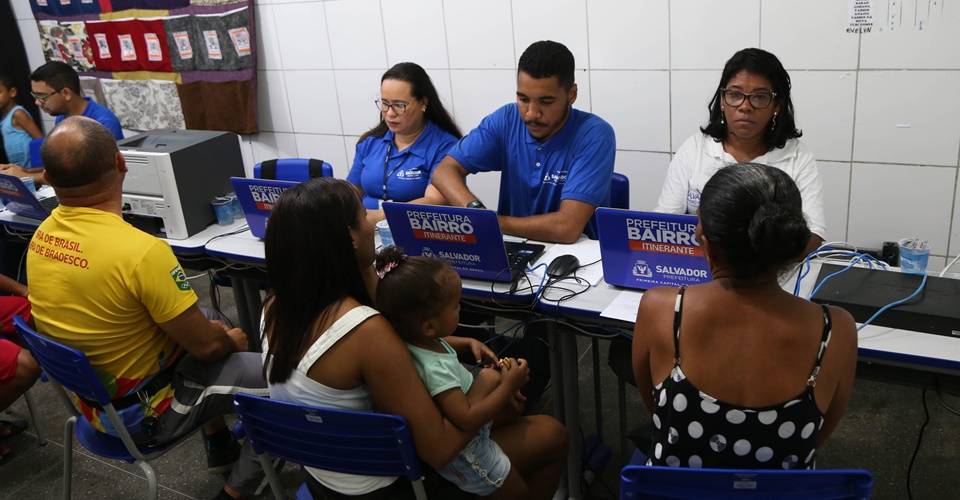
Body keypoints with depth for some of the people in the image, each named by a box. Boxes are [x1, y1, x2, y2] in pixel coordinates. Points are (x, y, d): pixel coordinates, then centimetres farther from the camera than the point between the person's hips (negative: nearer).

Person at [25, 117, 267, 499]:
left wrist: (215, 332, 9)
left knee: (214, 325, 26)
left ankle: (219, 446, 36)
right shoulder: (141, 251, -33)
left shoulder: (41, 236, -6)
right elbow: (205, 345, -23)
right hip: (141, 409, -8)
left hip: (88, 394, 8)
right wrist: (232, 340, 1)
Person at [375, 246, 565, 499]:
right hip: (461, 452, -9)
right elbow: (466, 419, -36)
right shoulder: (434, 369, -40)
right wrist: (508, 386, -28)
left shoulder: (414, 338, -14)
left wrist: (468, 345, -3)